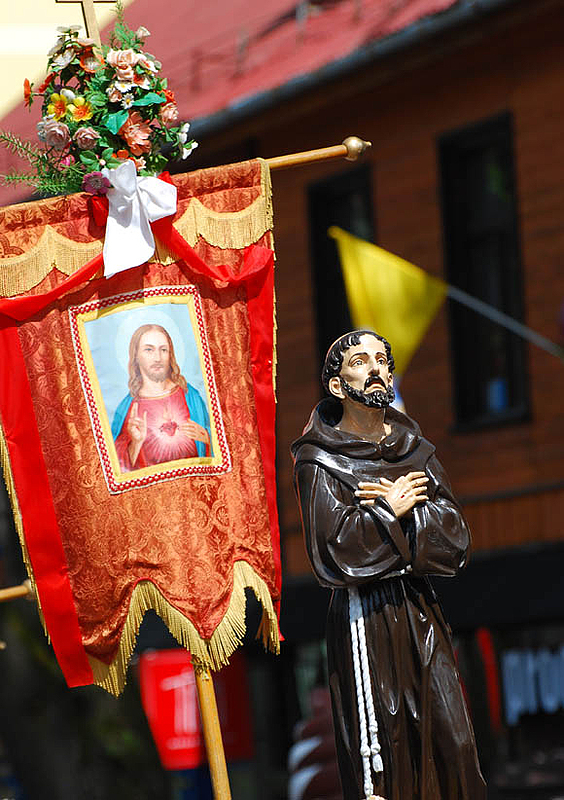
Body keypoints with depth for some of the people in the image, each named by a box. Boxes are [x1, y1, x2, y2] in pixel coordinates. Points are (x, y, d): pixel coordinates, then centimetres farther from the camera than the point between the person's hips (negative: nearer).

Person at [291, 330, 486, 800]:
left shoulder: (415, 451, 14)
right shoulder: (320, 460, -1)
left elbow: (454, 539, 2)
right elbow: (334, 549, -15)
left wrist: (398, 507, -11)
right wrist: (391, 510, -7)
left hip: (421, 611, 5)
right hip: (364, 618, -5)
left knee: (454, 744, -2)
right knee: (377, 752, -7)